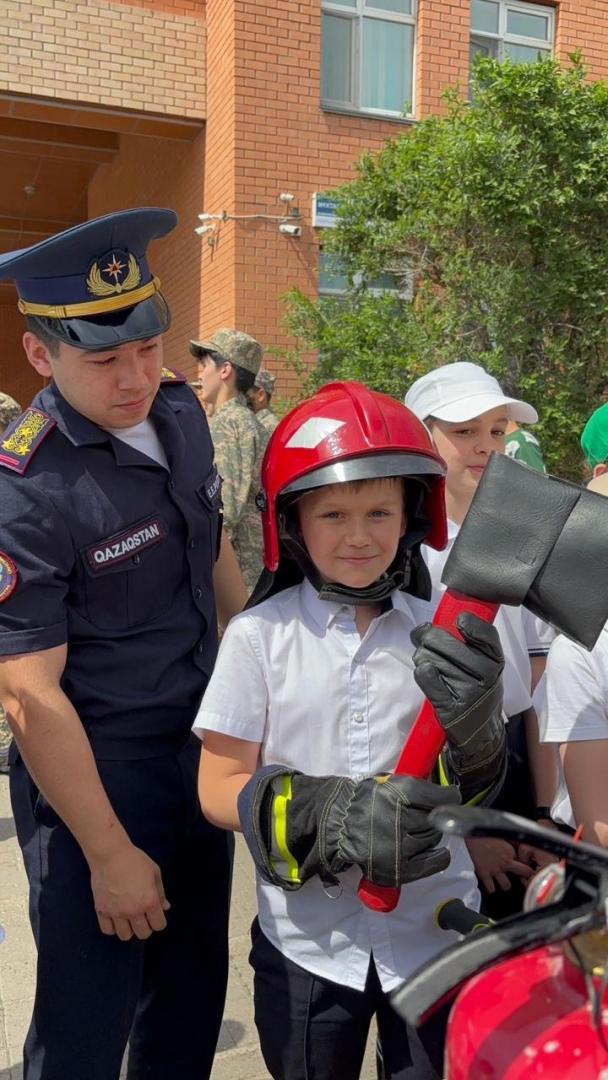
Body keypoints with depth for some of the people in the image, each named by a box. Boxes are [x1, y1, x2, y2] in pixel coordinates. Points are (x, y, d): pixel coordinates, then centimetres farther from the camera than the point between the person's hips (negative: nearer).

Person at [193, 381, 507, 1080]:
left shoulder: (440, 636, -6)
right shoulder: (258, 635, -10)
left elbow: (474, 790, -2)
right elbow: (220, 787, -9)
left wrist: (472, 725, -25)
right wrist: (332, 819, -26)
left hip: (434, 933, 1)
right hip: (306, 940, -1)